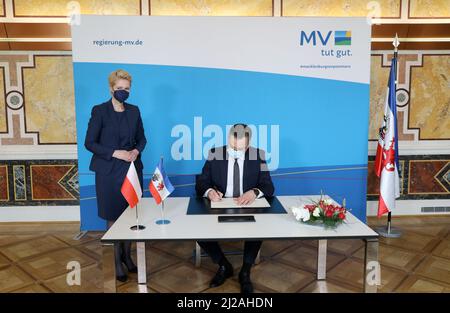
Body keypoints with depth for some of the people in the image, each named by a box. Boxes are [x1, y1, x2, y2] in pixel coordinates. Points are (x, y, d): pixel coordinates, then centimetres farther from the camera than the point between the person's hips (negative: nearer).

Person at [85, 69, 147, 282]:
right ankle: (117, 261, 17)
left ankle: (127, 256, 25)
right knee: (114, 217, 4)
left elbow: (141, 138, 14)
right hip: (109, 171, -3)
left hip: (132, 169, 4)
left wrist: (136, 151, -7)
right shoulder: (99, 110, -5)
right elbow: (89, 143, -7)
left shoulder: (134, 111, 7)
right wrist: (115, 153, -17)